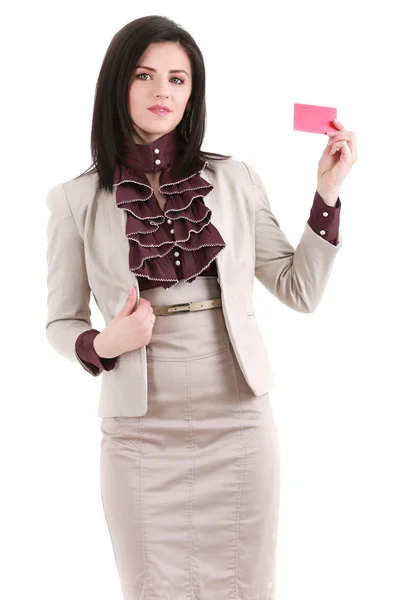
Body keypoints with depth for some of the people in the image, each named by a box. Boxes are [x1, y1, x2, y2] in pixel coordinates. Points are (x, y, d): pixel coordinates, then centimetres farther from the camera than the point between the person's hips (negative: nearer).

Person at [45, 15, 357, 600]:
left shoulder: (235, 181, 3)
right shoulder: (77, 201, -1)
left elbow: (300, 292, 4)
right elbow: (60, 323, 7)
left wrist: (328, 192, -3)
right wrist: (104, 345, -14)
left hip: (239, 426, 1)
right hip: (141, 436, -1)